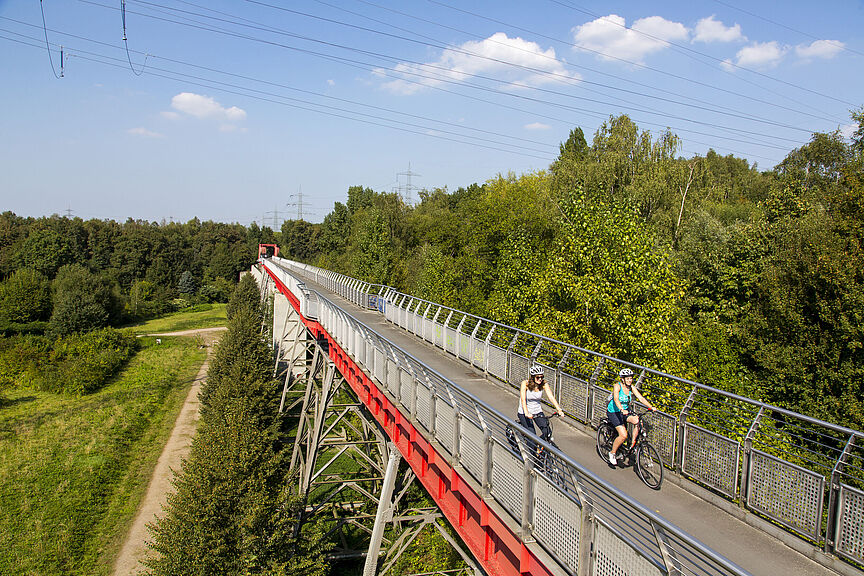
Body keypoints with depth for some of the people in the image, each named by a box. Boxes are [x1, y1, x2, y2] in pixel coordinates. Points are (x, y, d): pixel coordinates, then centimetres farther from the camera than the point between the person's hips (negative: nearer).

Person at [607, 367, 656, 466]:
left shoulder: (631, 387, -4)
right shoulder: (617, 386, -20)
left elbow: (640, 398, -12)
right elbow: (616, 399, -35)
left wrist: (651, 407, -26)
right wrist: (622, 410, -52)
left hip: (625, 411, 6)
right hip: (613, 412, -6)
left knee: (638, 421, -23)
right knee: (623, 435, -19)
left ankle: (633, 444, -5)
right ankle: (612, 453, 5)